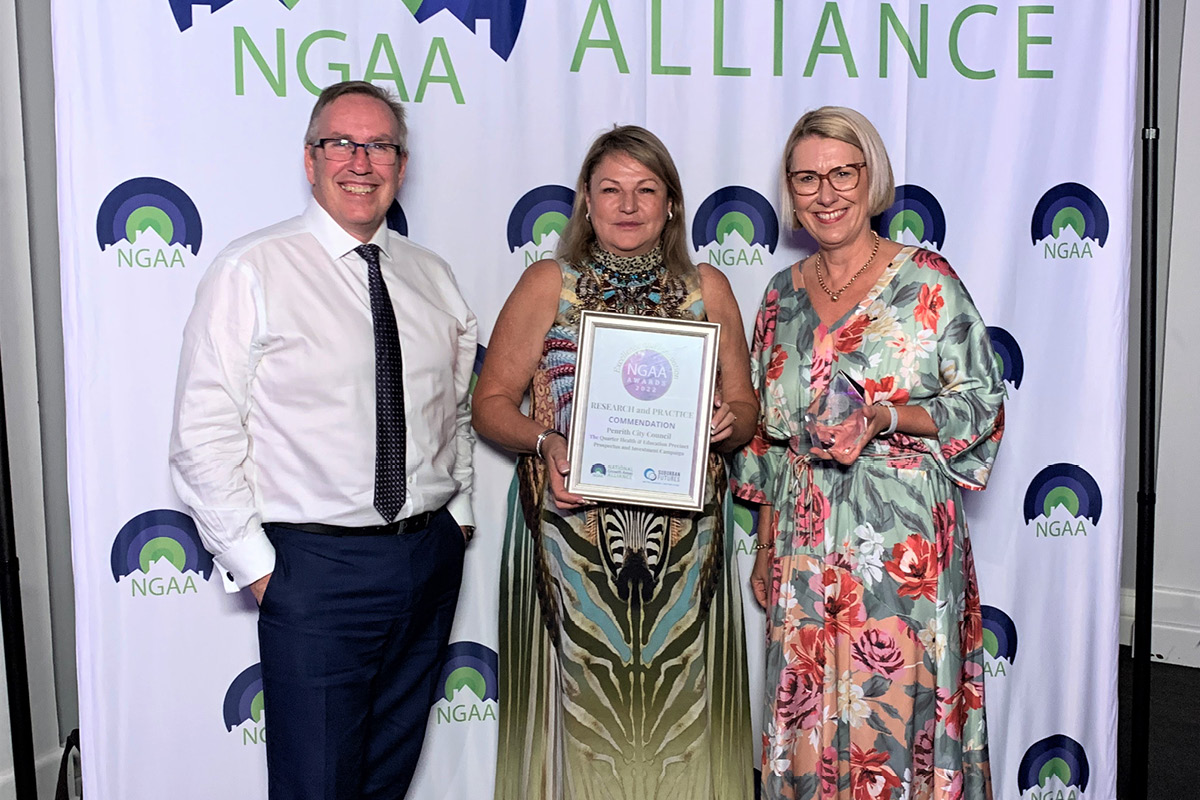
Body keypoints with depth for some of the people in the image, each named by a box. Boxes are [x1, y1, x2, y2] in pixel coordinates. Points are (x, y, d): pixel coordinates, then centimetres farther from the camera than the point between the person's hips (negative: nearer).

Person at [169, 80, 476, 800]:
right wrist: (253, 563, -12)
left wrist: (458, 509, 9)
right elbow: (204, 436, -11)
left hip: (432, 554, 5)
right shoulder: (251, 271, -8)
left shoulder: (433, 276, 9)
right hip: (318, 566, -5)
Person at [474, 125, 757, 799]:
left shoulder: (708, 289, 10)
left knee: (679, 701, 5)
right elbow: (492, 401, 4)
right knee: (579, 701, 2)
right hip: (570, 533, -1)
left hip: (684, 536, 2)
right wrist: (544, 442, -14)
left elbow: (746, 404, 13)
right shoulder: (548, 284, 5)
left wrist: (729, 423, -9)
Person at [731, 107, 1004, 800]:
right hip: (806, 543, 4)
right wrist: (766, 546, 13)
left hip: (905, 537, -4)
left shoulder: (926, 280, -4)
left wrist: (884, 417, -21)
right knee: (810, 714, 10)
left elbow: (983, 403, -4)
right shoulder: (784, 295, 9)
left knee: (899, 702, 2)